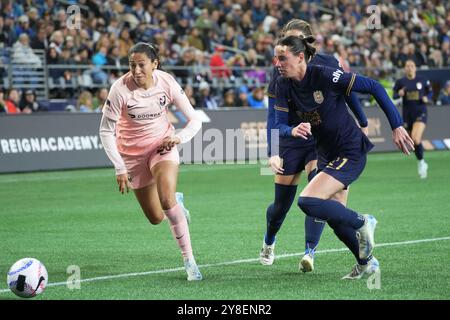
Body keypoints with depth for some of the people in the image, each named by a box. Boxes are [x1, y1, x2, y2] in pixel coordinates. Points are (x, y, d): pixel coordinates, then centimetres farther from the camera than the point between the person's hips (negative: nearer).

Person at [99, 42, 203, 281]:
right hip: (132, 153, 1)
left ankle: (189, 259, -16)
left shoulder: (167, 83, -17)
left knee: (167, 199, -26)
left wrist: (179, 138, -28)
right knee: (156, 218, 5)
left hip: (163, 145, 0)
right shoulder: (120, 88, -23)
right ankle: (176, 202, 43)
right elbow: (106, 131, -15)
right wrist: (119, 168, -21)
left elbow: (194, 120, -9)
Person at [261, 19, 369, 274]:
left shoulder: (327, 64, -6)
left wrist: (363, 124, 14)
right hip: (290, 143, 1)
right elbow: (273, 116, -7)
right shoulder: (280, 72, -6)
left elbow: (348, 92, 8)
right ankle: (269, 243, 38)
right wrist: (273, 153, -16)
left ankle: (310, 252, -22)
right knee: (281, 205, 8)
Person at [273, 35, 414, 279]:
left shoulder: (325, 76, -23)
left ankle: (362, 222, -2)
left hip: (350, 152, -8)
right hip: (326, 154, 8)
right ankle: (367, 262, 36)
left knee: (308, 202, -23)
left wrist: (397, 126, -18)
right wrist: (293, 130, -30)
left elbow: (374, 87, -18)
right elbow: (279, 126, -6)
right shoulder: (284, 85, -4)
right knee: (332, 215, 15)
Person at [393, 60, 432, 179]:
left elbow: (430, 92, 12)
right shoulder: (400, 82, 2)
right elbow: (394, 95, 4)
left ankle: (421, 163, -3)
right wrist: (399, 94, -18)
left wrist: (427, 98, -9)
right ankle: (421, 162, 32)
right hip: (407, 114, 2)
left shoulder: (423, 80, 1)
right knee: (414, 142, 9)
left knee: (416, 139, -22)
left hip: (420, 113, -2)